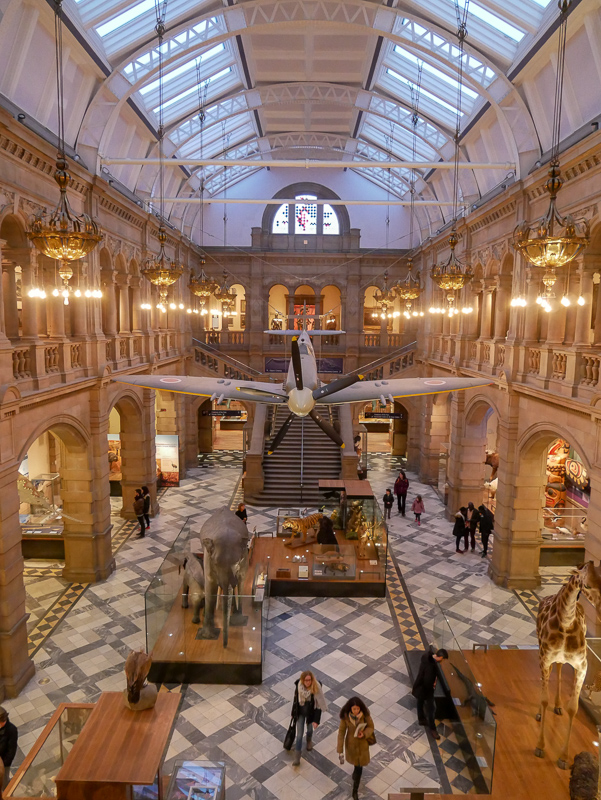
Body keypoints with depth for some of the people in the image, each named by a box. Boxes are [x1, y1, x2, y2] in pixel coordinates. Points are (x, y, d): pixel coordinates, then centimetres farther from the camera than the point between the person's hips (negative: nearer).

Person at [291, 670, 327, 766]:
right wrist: (293, 713, 5)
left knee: (309, 729, 25)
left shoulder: (316, 688, -30)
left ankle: (309, 741, 58)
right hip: (300, 713, 1)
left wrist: (316, 720, -21)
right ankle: (297, 758, 15)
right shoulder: (298, 686, -21)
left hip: (311, 713, -1)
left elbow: (319, 705, -21)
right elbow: (295, 699, -5)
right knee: (299, 734, 3)